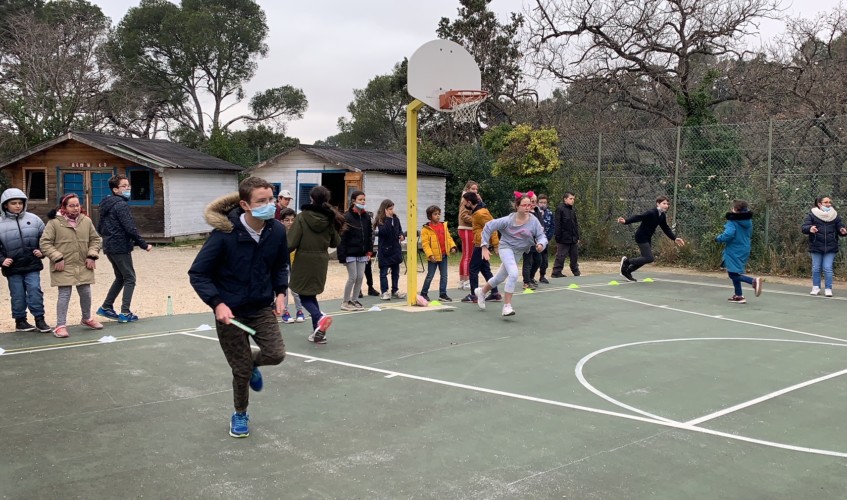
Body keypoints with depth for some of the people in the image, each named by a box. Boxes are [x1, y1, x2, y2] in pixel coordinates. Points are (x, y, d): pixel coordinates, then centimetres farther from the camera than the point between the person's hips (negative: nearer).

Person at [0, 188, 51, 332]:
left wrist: (42, 251, -2)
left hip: (32, 265, 1)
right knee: (18, 295, 7)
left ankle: (39, 319, 9)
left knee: (35, 291, -1)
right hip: (13, 268, -1)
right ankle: (20, 321, 20)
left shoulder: (33, 219, 2)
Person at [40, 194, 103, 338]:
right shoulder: (54, 222, -9)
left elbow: (95, 239, 11)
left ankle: (87, 318, 35)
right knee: (64, 295, -3)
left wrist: (92, 255, -1)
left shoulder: (86, 221, 3)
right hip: (64, 267, -4)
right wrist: (57, 258, -15)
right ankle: (61, 325, 6)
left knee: (86, 293, 13)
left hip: (83, 266, 4)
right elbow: (45, 243, -8)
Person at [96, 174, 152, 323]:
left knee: (120, 277, 20)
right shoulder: (121, 205, -15)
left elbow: (99, 229, 19)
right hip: (121, 247, -9)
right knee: (129, 279, -1)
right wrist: (144, 245, -14)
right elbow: (130, 228, -21)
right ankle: (125, 313, -3)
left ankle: (106, 307, 22)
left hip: (109, 247, 9)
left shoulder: (106, 205, 14)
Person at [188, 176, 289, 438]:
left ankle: (252, 363, 27)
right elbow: (197, 274, -15)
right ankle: (240, 414, 35)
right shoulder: (224, 233, -22)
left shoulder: (277, 231, -9)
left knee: (276, 354, -11)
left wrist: (280, 292, -4)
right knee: (241, 371, 4)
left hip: (263, 308, 3)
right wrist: (217, 303, -25)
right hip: (230, 312, -3)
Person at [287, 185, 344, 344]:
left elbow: (291, 243, -13)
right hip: (321, 261, 4)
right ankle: (318, 331, 12)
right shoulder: (330, 218, -1)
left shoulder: (302, 217, -12)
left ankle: (319, 317, -19)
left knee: (304, 296, 9)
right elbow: (335, 242, 7)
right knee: (311, 295, 18)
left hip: (303, 261, -4)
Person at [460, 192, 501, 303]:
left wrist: (496, 245, -19)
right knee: (485, 269, 13)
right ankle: (495, 293, 16)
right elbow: (491, 223, 18)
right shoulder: (477, 211, 11)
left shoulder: (480, 213, -19)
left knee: (473, 269, -3)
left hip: (481, 245, -10)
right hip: (482, 244, 10)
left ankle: (474, 296, 2)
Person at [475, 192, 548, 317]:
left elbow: (541, 235, -13)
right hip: (506, 247, -5)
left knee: (500, 277, 20)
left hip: (519, 251, 5)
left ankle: (481, 291, 47)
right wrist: (485, 247, -15)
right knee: (513, 274, -27)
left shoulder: (534, 220, -17)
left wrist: (541, 244, -36)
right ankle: (507, 306, -17)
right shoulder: (508, 220, -23)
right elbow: (488, 227, -14)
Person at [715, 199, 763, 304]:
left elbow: (728, 234, -27)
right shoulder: (748, 221, 8)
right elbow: (749, 234, 20)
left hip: (734, 251, -8)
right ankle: (738, 295, 21)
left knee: (733, 274, -4)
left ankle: (754, 281, -24)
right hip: (744, 249, 8)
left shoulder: (733, 221, -16)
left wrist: (718, 238, -11)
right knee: (734, 273, 19)